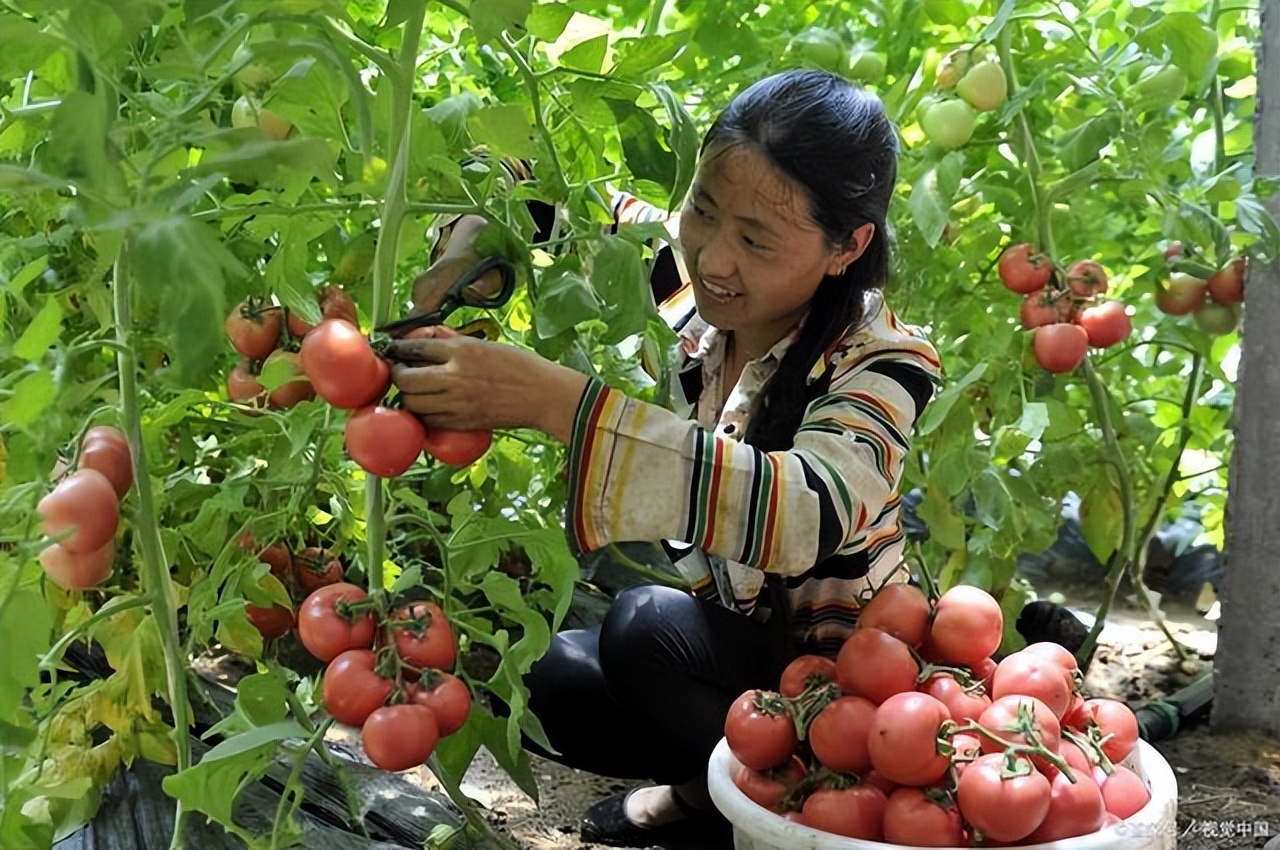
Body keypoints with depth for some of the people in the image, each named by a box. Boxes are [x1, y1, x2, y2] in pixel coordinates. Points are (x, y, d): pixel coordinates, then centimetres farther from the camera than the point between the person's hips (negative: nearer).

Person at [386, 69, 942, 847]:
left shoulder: (886, 363, -28)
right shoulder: (688, 290, -13)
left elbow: (807, 512, -49)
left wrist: (551, 398, -54)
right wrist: (479, 237, -25)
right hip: (728, 634, 6)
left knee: (643, 627, -28)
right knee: (543, 680, -11)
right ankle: (710, 779, 12)